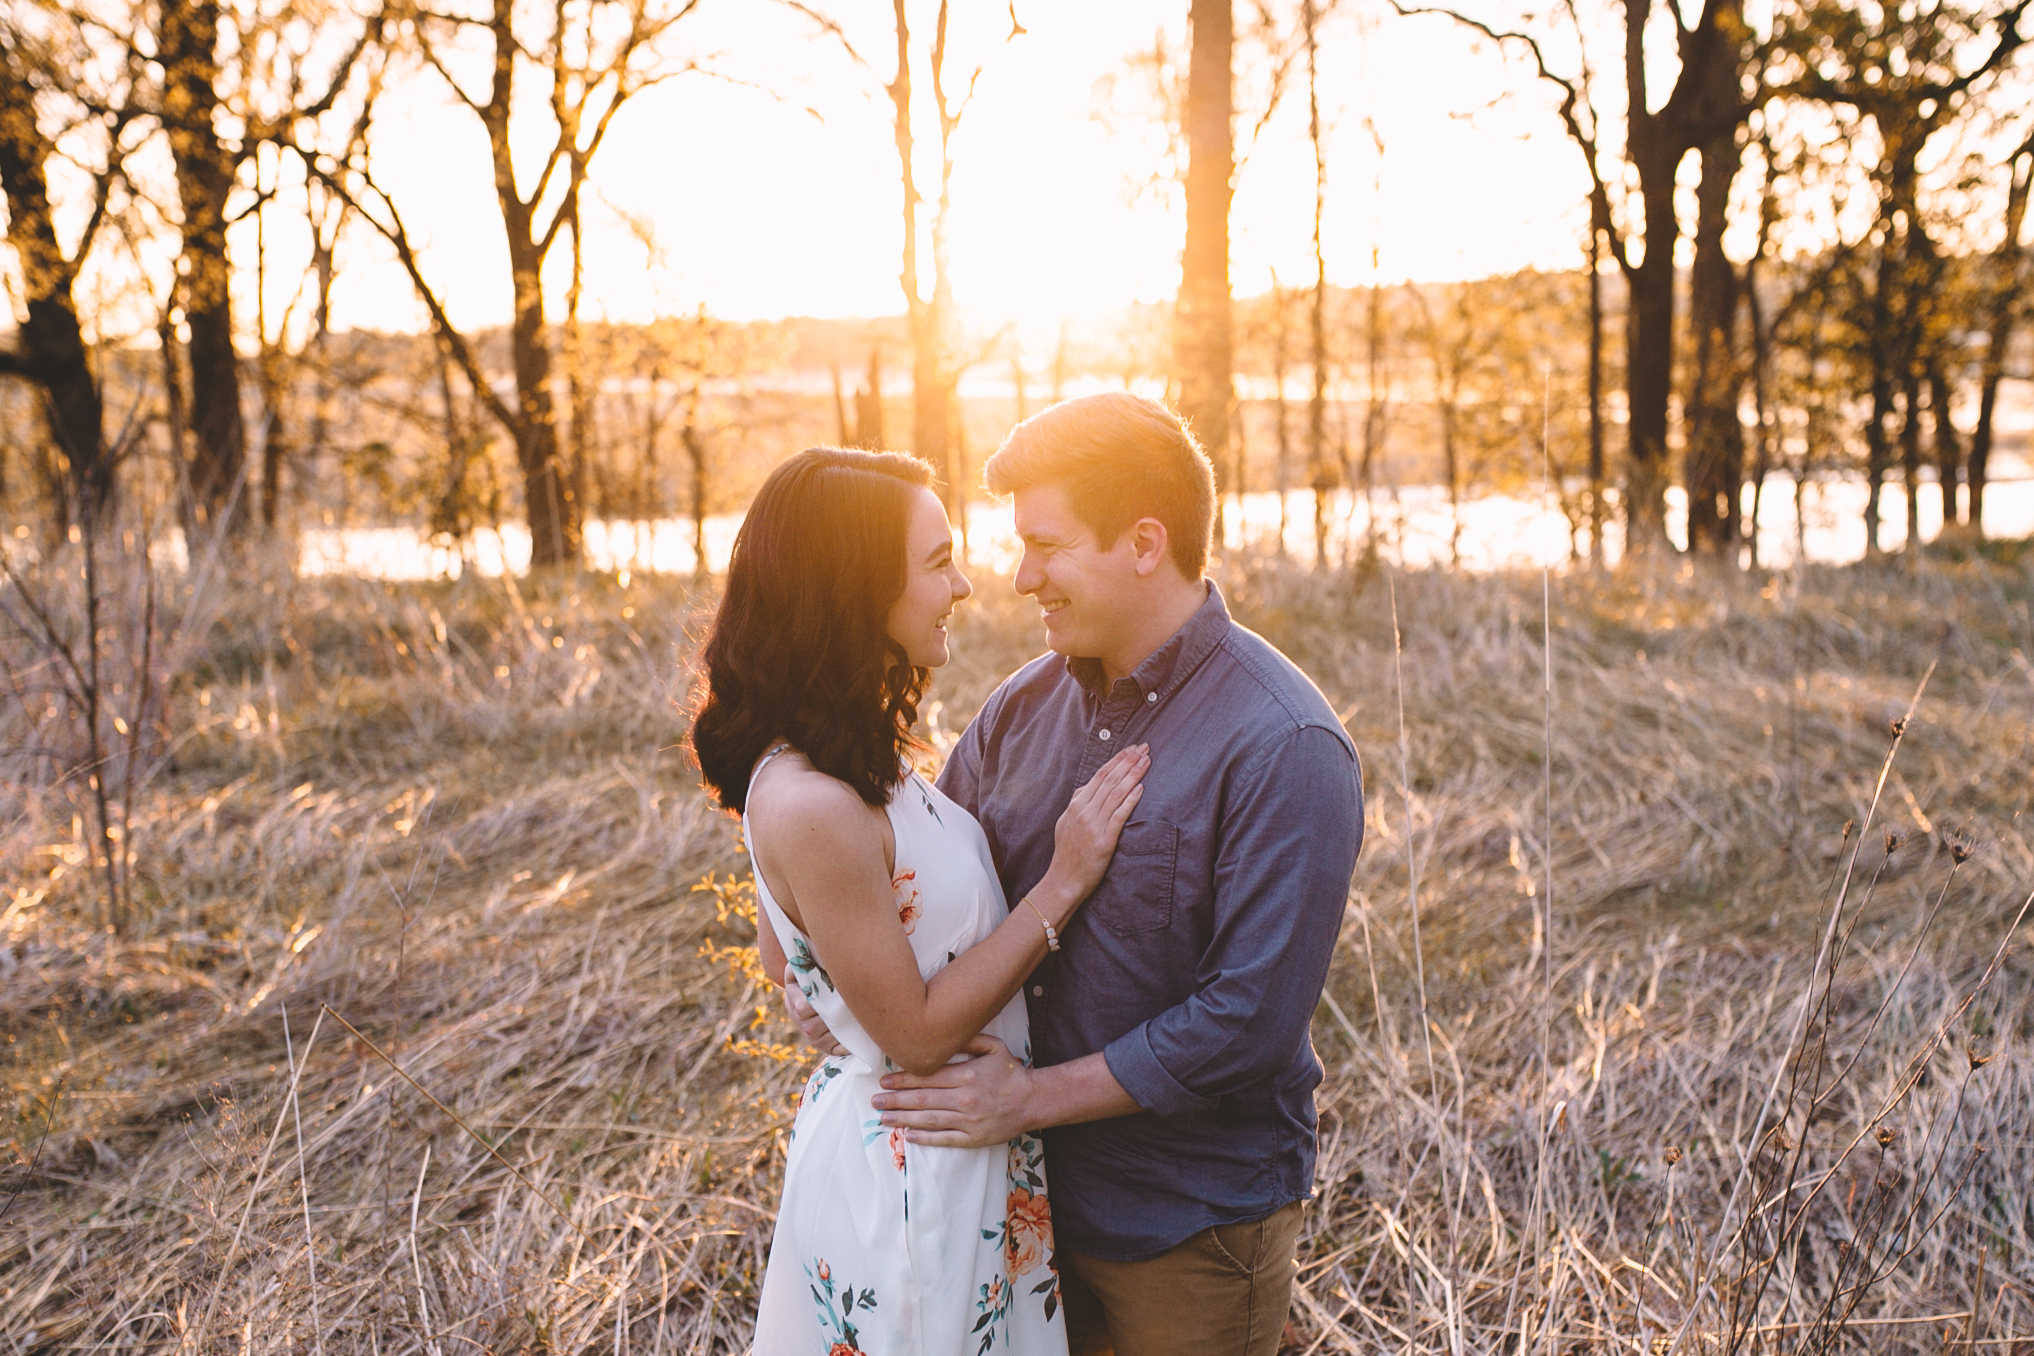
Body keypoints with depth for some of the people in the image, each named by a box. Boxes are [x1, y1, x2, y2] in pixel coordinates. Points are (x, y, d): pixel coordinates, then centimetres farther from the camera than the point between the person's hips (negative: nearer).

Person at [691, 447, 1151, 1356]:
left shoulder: (846, 758, 0)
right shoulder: (811, 806, -29)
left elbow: (781, 958, 11)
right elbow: (917, 1034, -22)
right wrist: (1065, 881, -21)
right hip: (906, 1170, -9)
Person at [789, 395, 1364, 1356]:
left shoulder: (1284, 749, -20)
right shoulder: (1027, 703, 0)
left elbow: (1250, 1020, -24)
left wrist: (1033, 1096, -20)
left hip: (1188, 1229, -5)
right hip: (1034, 1195, 6)